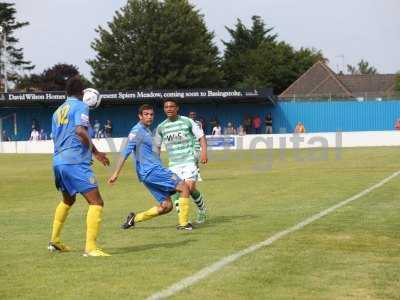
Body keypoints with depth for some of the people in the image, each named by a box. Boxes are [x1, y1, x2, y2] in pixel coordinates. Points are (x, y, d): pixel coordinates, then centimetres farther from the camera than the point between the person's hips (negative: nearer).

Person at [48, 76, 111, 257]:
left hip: (58, 161, 9)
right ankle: (90, 247, -21)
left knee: (68, 201, 30)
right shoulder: (80, 106, -2)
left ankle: (54, 241, 34)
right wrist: (95, 151, -8)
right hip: (76, 162, -8)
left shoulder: (58, 111, 20)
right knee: (96, 202, -10)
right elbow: (80, 131, -19)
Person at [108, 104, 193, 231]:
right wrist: (116, 174, -21)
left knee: (166, 206, 7)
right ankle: (183, 223, -8)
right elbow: (125, 152, -16)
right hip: (151, 171, -9)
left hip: (155, 170, 9)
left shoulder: (146, 130, 19)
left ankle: (135, 218, 13)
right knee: (183, 187, -10)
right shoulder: (137, 131, -10)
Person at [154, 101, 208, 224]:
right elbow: (157, 146, 17)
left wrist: (204, 152, -11)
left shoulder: (187, 121, 0)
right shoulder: (161, 127, 8)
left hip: (189, 161, -4)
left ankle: (202, 209, 11)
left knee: (190, 187, -15)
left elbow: (201, 136, 2)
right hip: (173, 163, 4)